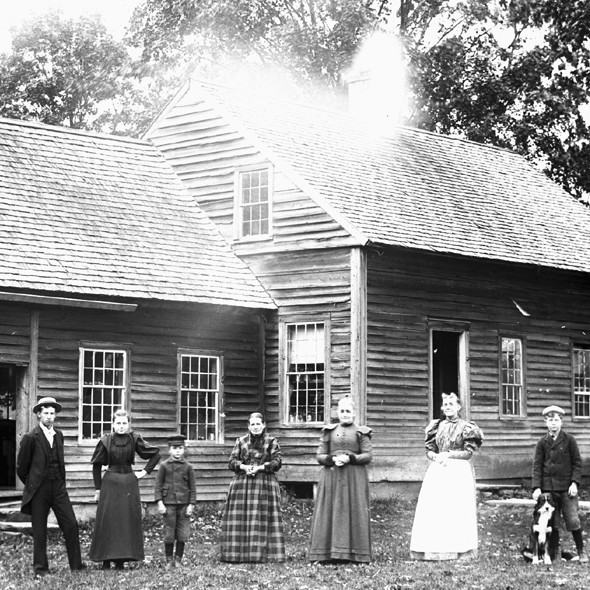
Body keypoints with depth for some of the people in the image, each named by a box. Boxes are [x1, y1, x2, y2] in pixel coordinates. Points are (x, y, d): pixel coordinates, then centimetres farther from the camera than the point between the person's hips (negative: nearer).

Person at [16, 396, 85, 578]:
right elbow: (21, 466, 0)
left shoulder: (59, 435, 10)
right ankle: (40, 568, 11)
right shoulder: (31, 438, -8)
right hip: (39, 490, -5)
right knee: (39, 531, 2)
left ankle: (76, 564, 7)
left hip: (58, 488, 5)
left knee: (71, 525, 0)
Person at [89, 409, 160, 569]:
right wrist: (98, 488, 4)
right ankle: (106, 560, 3)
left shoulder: (134, 439, -1)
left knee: (129, 521, 0)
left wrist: (145, 471, 1)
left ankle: (121, 559, 6)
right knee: (107, 521, -3)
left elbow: (156, 454, 8)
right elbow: (96, 466, 6)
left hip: (129, 484, 1)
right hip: (110, 484, -1)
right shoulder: (106, 441, -2)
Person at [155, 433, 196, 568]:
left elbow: (193, 486, 6)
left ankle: (178, 559, 14)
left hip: (184, 505, 1)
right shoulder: (164, 466, 2)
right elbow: (158, 485, 2)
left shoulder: (188, 467, 4)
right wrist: (159, 503, -7)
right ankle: (169, 560, 12)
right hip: (169, 504, -1)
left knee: (182, 534, 3)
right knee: (169, 534, 2)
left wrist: (191, 504, 0)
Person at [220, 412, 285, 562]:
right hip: (242, 483, 2)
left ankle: (263, 553, -6)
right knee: (240, 518, -4)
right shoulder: (241, 441, 13)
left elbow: (277, 462, -1)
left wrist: (259, 468, -12)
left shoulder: (271, 442, 7)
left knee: (262, 519, -7)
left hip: (265, 484, -2)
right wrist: (244, 467, -11)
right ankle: (237, 554, -4)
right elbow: (232, 461, 8)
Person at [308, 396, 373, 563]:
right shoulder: (328, 432, 13)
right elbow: (319, 456, 9)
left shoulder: (361, 432, 8)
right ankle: (326, 553, -4)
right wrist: (333, 459, -11)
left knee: (354, 511, -5)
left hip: (354, 478, -1)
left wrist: (349, 458, -14)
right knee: (330, 511, -4)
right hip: (331, 475, 2)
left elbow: (368, 455, 0)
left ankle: (355, 554, -4)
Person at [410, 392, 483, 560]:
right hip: (437, 470, 4)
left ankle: (458, 550, -4)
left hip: (459, 472, -4)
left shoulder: (465, 427, 1)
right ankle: (436, 550, -1)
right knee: (434, 508, -3)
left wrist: (449, 455, -12)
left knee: (457, 508, -7)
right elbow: (429, 450, 12)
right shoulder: (437, 427, 13)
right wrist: (436, 457, -9)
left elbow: (469, 452, -3)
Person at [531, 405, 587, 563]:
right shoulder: (542, 443, 6)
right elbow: (537, 466, 3)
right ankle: (553, 552, 14)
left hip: (567, 487, -2)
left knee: (573, 520, -4)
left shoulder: (569, 440, 2)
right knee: (552, 522, 4)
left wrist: (574, 483, -8)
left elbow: (577, 463, 2)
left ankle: (581, 551, 10)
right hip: (548, 487, 2)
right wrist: (536, 487, -7)